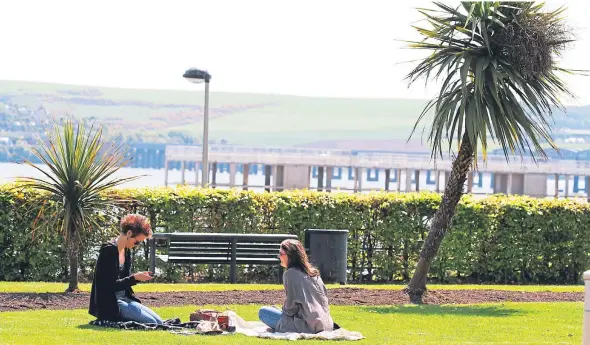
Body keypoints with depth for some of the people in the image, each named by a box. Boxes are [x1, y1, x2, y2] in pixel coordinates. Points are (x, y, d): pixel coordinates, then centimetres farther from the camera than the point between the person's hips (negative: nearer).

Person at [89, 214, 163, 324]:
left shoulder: (126, 251, 12)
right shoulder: (109, 250, -16)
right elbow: (110, 285, -19)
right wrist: (135, 278, -20)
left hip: (123, 298, 10)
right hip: (110, 304, -10)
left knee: (158, 322, -2)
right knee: (152, 323, -20)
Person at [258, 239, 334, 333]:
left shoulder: (290, 273, -10)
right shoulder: (314, 272, 12)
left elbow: (292, 304, -12)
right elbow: (324, 296, 16)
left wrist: (283, 310, 9)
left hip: (306, 326, -8)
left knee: (263, 312, 2)